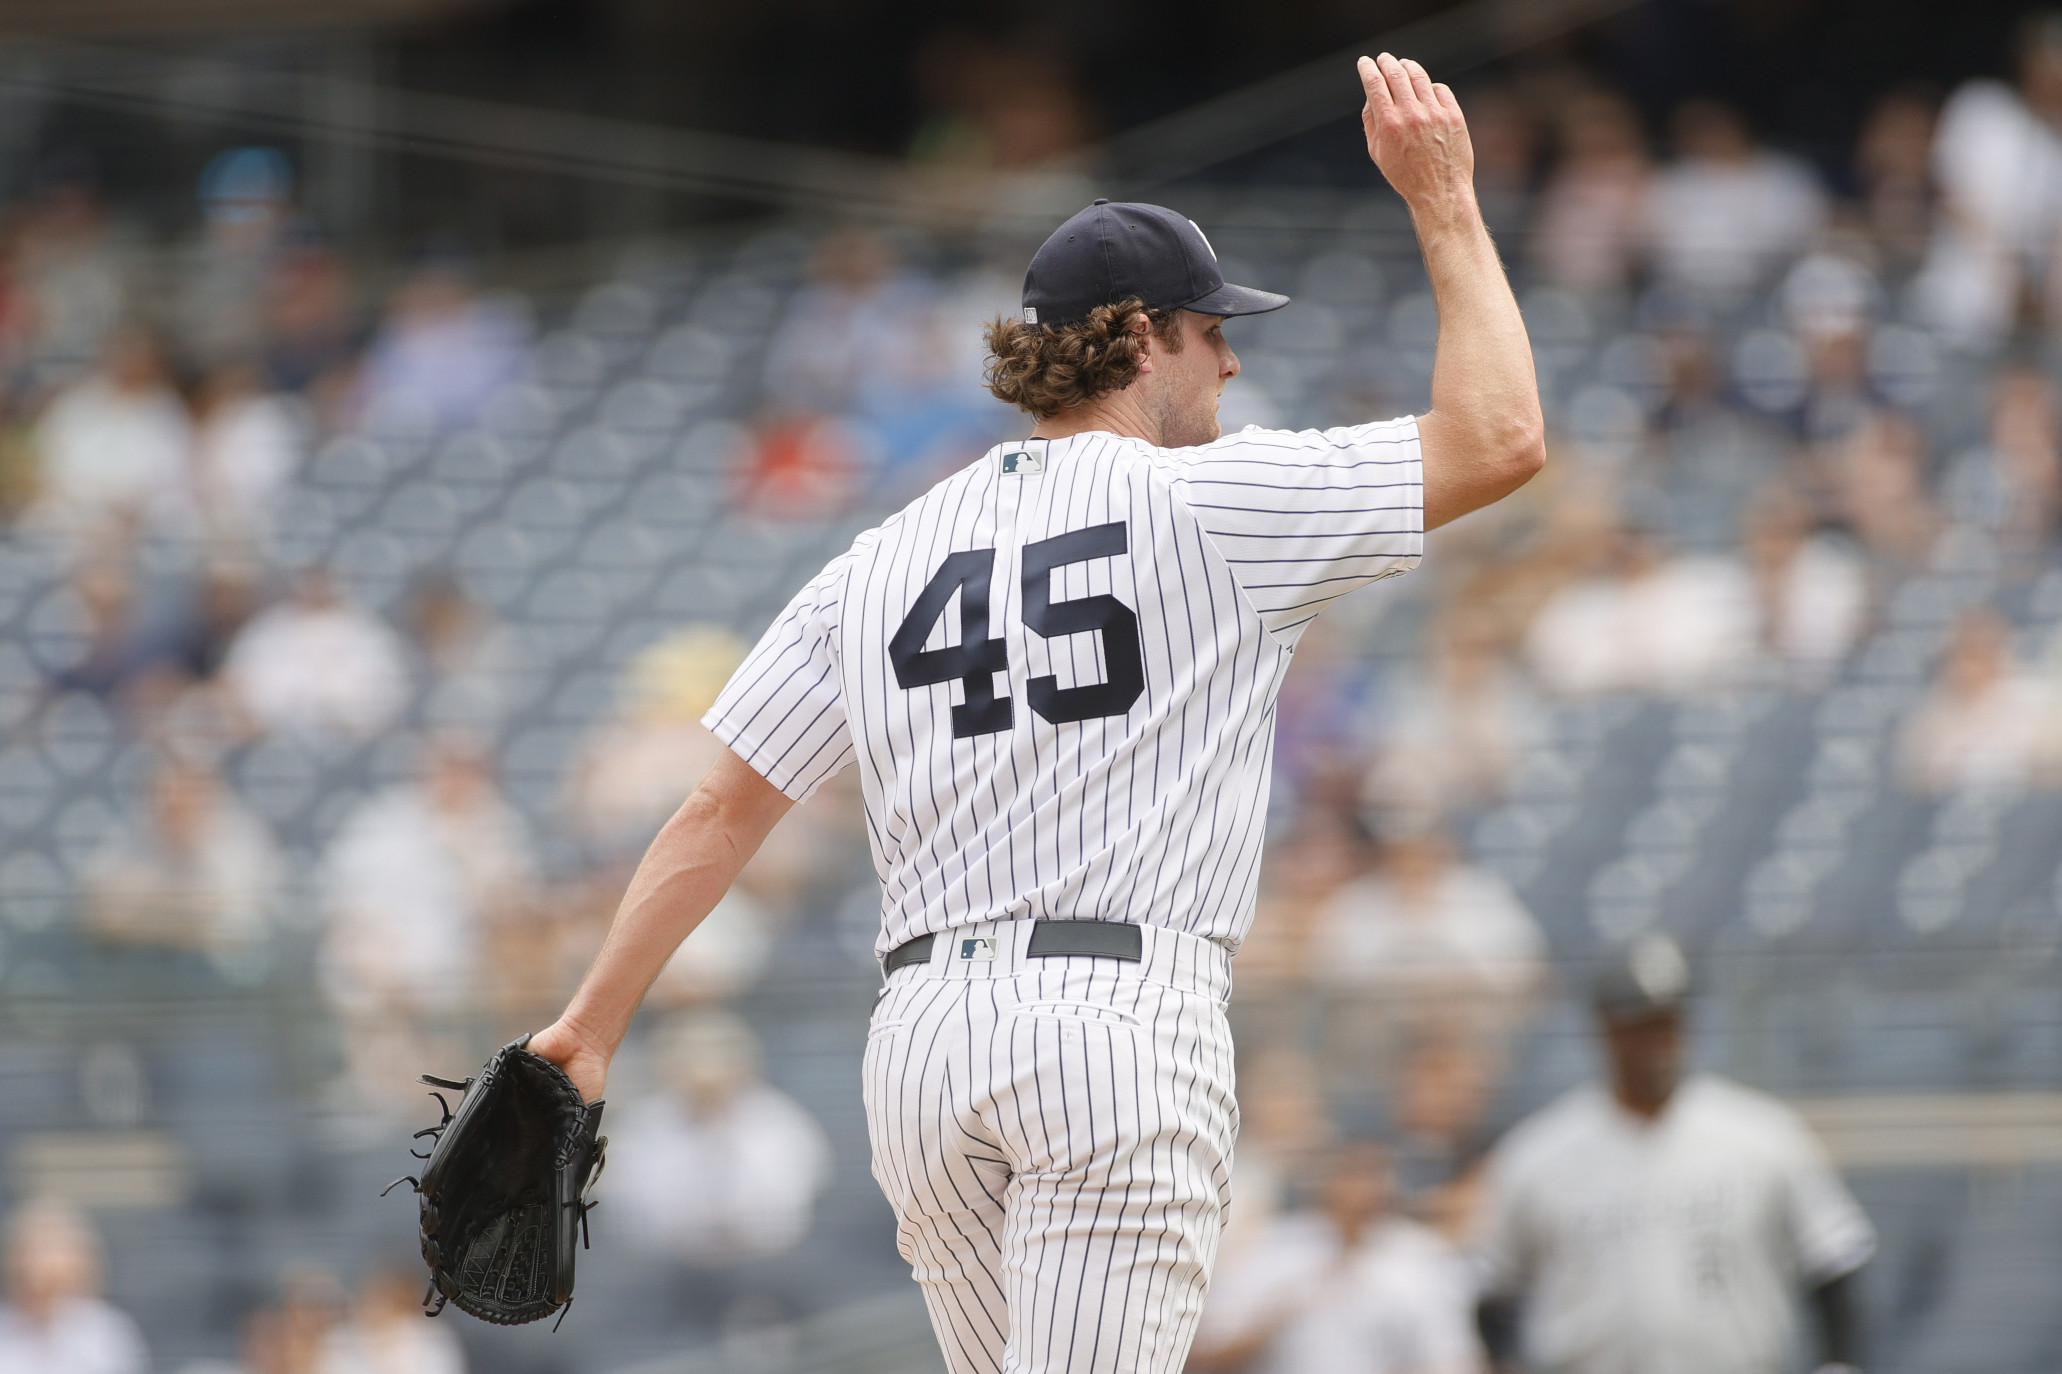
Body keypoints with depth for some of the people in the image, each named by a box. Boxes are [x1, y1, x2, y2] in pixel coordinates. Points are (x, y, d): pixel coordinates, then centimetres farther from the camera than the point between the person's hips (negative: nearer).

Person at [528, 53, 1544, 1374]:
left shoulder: (881, 561, 15)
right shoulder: (1202, 503, 0)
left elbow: (722, 810, 12)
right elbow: (1501, 439, -1)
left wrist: (589, 1030, 16)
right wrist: (1446, 204, 9)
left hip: (921, 1039, 6)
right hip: (1124, 1015, -6)